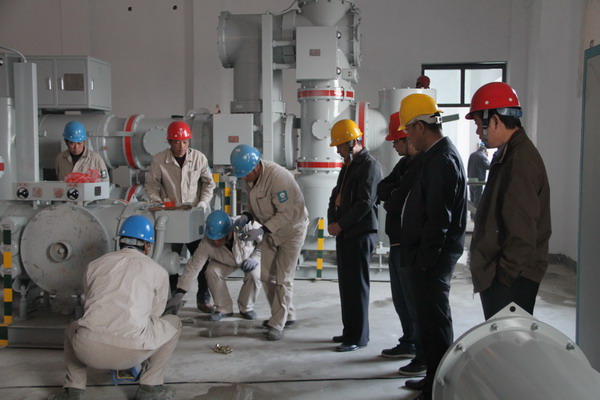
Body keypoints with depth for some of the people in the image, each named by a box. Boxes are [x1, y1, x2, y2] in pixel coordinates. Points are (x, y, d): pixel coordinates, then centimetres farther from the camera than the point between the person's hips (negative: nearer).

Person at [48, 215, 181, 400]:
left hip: (88, 349, 3)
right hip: (130, 352, -3)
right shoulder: (158, 271, 15)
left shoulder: (95, 264, 21)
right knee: (173, 324, 25)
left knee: (73, 330, 39)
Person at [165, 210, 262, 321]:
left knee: (254, 274, -31)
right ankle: (223, 308, -4)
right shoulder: (207, 243, -34)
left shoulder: (248, 226, -41)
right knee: (212, 271, -26)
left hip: (249, 257, -1)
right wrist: (179, 294, -32)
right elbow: (193, 266, -29)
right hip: (226, 262, 2)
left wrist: (255, 258, -37)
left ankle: (247, 308, -3)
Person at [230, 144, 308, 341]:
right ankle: (286, 315, 27)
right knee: (267, 276, 11)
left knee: (283, 279, -5)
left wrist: (262, 230, -33)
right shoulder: (251, 176, -6)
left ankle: (277, 324, 5)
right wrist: (246, 216, -11)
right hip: (270, 230, 8)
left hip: (291, 229, -8)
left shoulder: (278, 177, -32)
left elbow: (287, 213, -30)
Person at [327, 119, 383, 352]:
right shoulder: (348, 166, 18)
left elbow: (365, 203, -19)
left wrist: (340, 225, -14)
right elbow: (336, 195, 18)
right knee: (346, 283, 13)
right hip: (344, 233, 9)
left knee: (356, 285, -4)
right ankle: (350, 331, 23)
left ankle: (358, 337, 4)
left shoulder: (370, 166, -11)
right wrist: (332, 222, 1)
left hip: (361, 233, -9)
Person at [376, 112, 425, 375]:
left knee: (415, 301, -3)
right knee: (400, 299, 19)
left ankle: (425, 356, 7)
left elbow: (398, 202, -22)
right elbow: (382, 189, 9)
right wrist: (394, 194, -11)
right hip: (398, 240, 10)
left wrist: (389, 201, -2)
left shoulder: (424, 165, -18)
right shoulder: (406, 163, 14)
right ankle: (408, 343, 34)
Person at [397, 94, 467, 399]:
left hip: (434, 258, -10)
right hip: (429, 254, 10)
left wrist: (425, 257, -17)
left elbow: (438, 217, -23)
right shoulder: (436, 155, 14)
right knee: (430, 317, 18)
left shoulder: (442, 160, -18)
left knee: (435, 319, -2)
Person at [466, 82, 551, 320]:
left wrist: (505, 275, -17)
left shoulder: (520, 161, -19)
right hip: (497, 274, 10)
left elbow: (522, 231, -23)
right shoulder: (507, 155, 14)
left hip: (511, 280, -10)